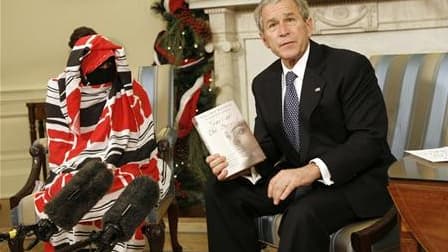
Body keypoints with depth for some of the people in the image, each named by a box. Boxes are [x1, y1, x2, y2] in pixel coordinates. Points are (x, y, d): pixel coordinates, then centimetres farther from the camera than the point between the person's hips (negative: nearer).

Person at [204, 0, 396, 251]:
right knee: (221, 190, -9)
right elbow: (267, 146, 10)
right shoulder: (263, 83, 8)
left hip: (356, 181, -6)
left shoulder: (351, 66, -12)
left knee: (302, 215, -35)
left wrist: (313, 170, -32)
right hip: (297, 177, 6)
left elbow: (370, 138, -19)